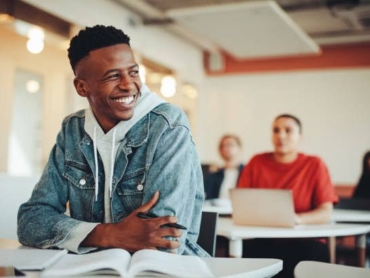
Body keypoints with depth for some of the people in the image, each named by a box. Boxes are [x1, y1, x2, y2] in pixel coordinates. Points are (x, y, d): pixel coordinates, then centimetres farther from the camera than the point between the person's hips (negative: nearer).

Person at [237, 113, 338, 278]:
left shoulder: (315, 165, 4)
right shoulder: (256, 162, 10)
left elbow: (326, 213, -3)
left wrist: (298, 218, -23)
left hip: (302, 242, -1)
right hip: (262, 242, 1)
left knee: (314, 253, -33)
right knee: (243, 250, -30)